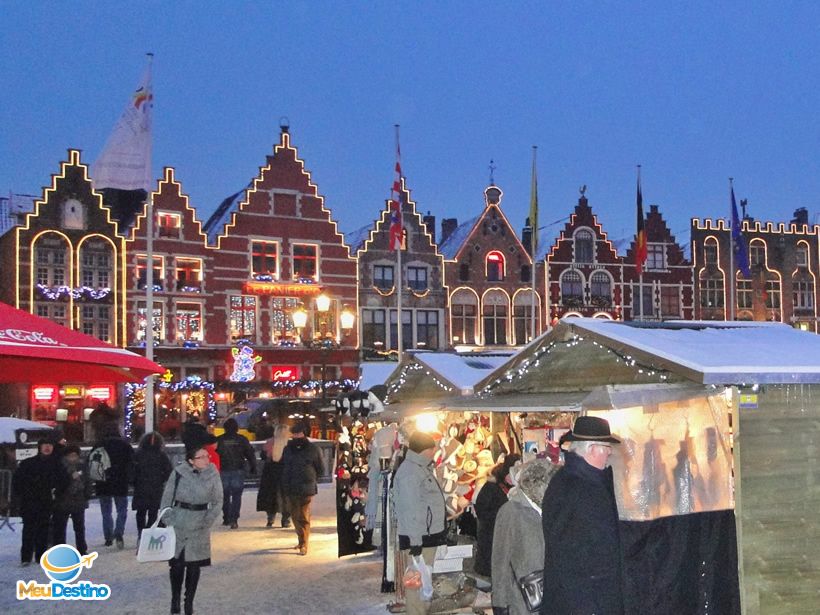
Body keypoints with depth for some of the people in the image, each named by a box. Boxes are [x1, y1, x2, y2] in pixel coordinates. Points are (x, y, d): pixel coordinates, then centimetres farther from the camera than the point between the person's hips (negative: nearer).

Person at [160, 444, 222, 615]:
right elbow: (167, 498, 0)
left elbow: (217, 501, 1)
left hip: (199, 527, 1)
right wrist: (168, 521, -6)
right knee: (177, 564, 1)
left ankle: (189, 601, 18)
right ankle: (175, 599, 19)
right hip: (178, 524, -1)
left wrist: (207, 522, -7)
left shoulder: (213, 474, -6)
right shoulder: (178, 473, -9)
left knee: (194, 565, 4)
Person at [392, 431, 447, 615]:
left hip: (429, 535, 10)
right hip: (418, 538, -10)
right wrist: (415, 540, -23)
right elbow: (410, 509, -22)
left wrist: (440, 530, 23)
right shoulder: (409, 472, -18)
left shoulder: (422, 468, 14)